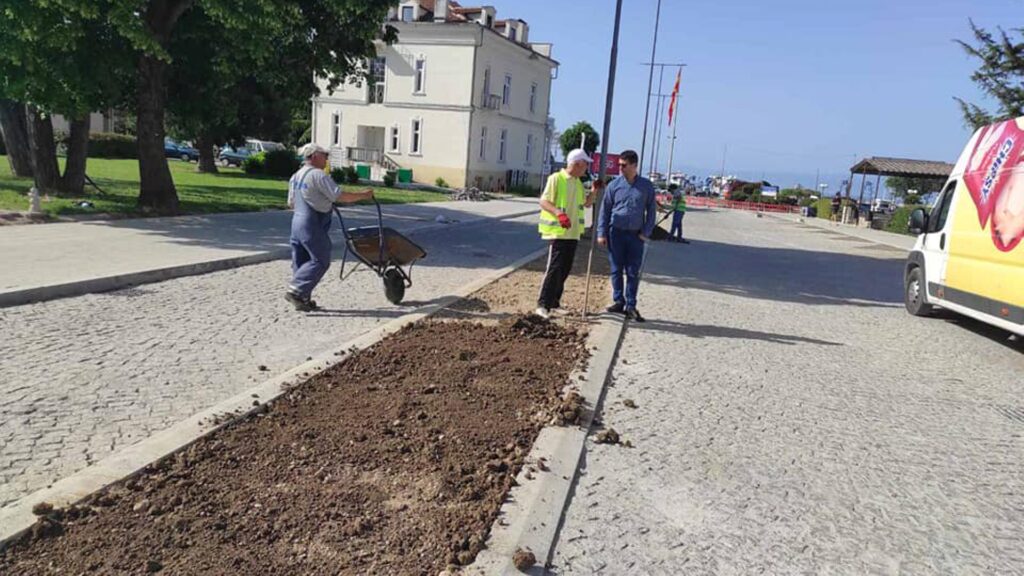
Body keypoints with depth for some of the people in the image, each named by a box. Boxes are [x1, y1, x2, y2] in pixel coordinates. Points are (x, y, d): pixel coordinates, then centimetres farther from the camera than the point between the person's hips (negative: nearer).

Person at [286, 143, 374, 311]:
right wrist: (363, 195, -6)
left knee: (301, 262, 11)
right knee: (320, 261, -4)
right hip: (313, 226, -9)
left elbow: (291, 203, 22)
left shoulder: (295, 176, 16)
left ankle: (302, 298, 13)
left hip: (297, 221, 10)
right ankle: (296, 291, -10)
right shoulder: (318, 175, -13)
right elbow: (340, 197, -18)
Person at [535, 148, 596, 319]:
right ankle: (543, 304, -8)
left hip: (572, 233, 8)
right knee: (554, 268, -12)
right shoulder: (556, 179, -10)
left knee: (564, 270, 11)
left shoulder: (578, 183, 15)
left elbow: (587, 203, 23)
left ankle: (554, 302, 20)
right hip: (557, 232, -8)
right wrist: (559, 213, -30)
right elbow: (543, 201, -15)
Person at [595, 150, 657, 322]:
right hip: (616, 233, 0)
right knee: (616, 270, 6)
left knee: (633, 272, 3)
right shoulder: (614, 185, 1)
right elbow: (605, 210, 3)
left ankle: (631, 307, 10)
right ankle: (619, 302, 17)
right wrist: (601, 233, -1)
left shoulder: (646, 186, 1)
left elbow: (651, 211, 5)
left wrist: (646, 232, -3)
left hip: (636, 235, 0)